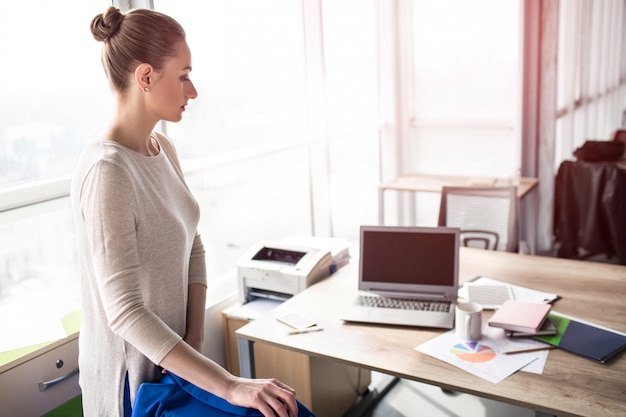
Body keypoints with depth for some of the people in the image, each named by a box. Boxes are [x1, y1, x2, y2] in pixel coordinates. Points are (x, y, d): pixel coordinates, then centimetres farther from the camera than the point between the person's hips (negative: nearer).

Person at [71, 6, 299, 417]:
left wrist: (194, 341, -7)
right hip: (129, 372, -7)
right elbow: (124, 311, -29)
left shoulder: (163, 149, 1)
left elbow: (192, 249, 3)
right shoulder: (107, 171, -25)